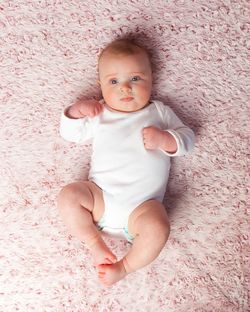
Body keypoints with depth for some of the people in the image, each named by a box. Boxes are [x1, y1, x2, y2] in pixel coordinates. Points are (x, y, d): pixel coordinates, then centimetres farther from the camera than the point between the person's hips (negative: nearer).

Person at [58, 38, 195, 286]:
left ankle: (125, 266, -6)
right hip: (100, 197, 2)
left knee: (158, 227, -30)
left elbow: (187, 138, 7)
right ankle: (95, 243, -5)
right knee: (68, 196, -22)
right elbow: (70, 134, 19)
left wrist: (163, 139, -14)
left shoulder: (159, 112, 12)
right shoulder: (98, 114, 15)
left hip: (142, 205, -2)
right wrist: (76, 110, 0)